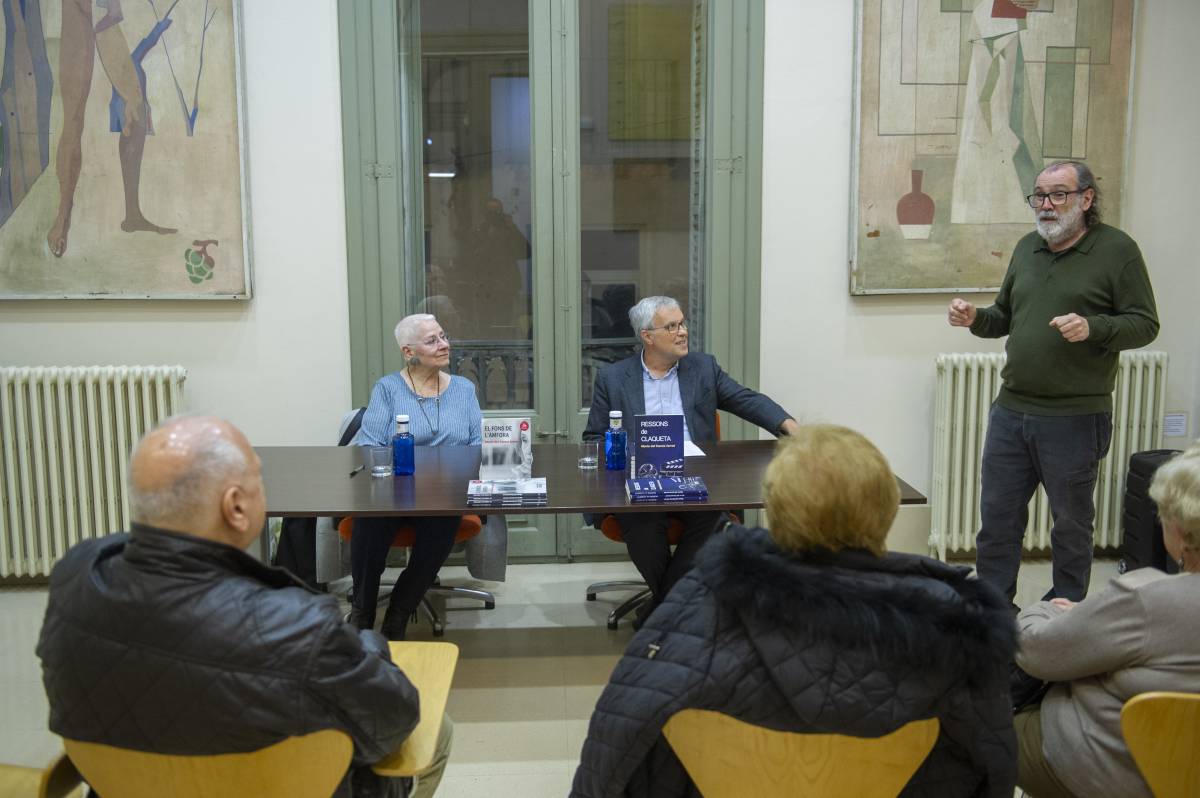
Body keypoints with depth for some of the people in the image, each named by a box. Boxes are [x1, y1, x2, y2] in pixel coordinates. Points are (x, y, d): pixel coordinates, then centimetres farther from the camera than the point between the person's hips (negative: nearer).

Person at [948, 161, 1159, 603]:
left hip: (1074, 418, -5)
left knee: (1071, 524, 9)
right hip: (1010, 411, 5)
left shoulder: (1117, 249, -5)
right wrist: (975, 318, -1)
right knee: (997, 517, 10)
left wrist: (1092, 328, -24)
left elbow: (1145, 324, -7)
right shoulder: (1027, 247, 12)